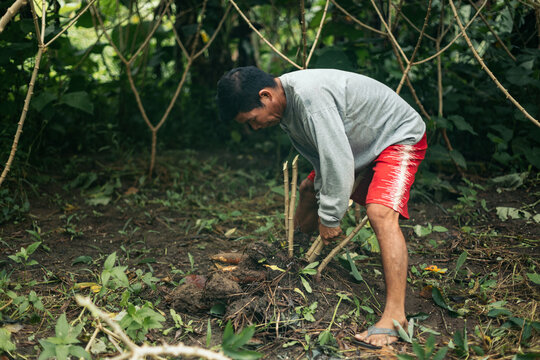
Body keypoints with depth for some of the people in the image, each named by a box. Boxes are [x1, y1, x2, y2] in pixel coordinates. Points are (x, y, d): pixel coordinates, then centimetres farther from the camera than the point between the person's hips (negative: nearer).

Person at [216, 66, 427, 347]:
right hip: (360, 143, 9)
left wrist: (330, 217, -25)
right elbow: (318, 156, 1)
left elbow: (339, 160, -35)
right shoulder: (285, 103, -6)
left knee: (380, 213, -28)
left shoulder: (311, 96, -35)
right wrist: (323, 203, -5)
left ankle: (395, 316, -25)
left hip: (399, 136, -9)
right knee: (309, 189, 17)